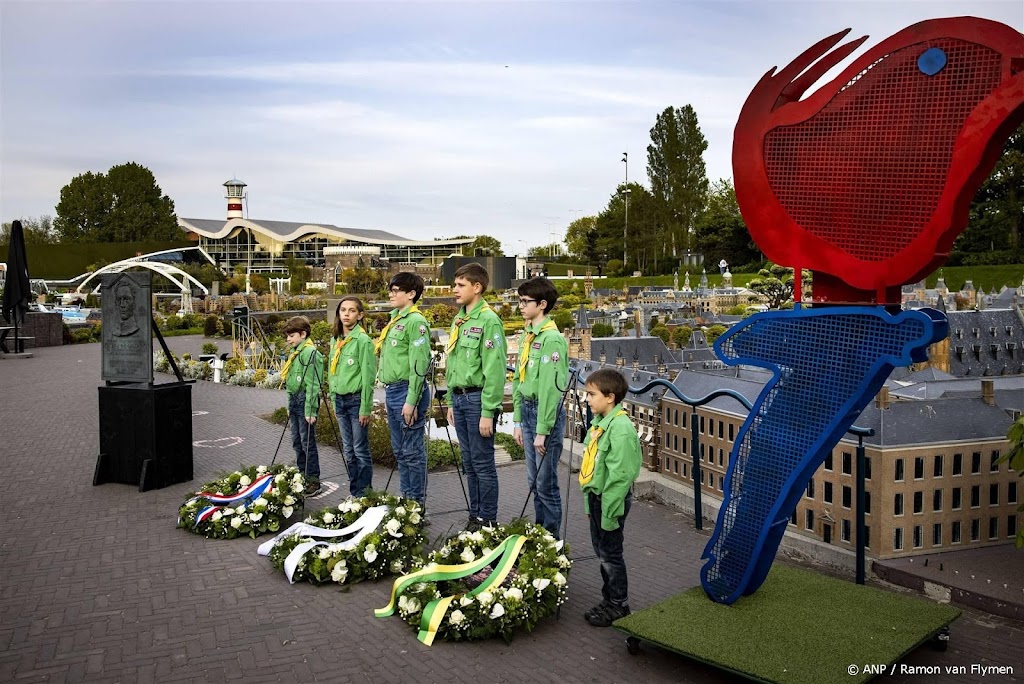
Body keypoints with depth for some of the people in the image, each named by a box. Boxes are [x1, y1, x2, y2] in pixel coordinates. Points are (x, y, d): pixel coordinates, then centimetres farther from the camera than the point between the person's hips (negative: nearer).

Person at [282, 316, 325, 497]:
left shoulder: (310, 353, -14)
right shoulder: (294, 353, 16)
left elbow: (312, 384, -19)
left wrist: (310, 410, -22)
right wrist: (290, 405, 20)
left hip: (305, 400, -10)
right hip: (294, 400, 10)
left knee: (307, 442, -4)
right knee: (297, 442, 15)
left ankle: (313, 481, 3)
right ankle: (302, 476, 25)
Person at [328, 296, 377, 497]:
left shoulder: (363, 340, -11)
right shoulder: (335, 340, 10)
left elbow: (368, 376, -14)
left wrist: (365, 408, -15)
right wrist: (333, 399, 12)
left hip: (356, 399, -7)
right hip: (340, 400, 7)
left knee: (360, 450, -2)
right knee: (348, 451, 12)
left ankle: (364, 494, 7)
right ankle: (354, 492, 20)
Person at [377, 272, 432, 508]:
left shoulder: (415, 321, -12)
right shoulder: (394, 321, 17)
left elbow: (419, 364, -18)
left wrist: (412, 400, -20)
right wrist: (390, 393, 18)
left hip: (407, 391, -10)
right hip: (391, 391, 10)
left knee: (412, 451, -2)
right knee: (400, 451, 15)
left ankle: (418, 503, 6)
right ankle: (405, 498, 25)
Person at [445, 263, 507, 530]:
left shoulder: (488, 321, -13)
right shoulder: (458, 320, 14)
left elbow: (494, 370, -18)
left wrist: (488, 412, -20)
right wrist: (452, 402, 16)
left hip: (478, 398, -8)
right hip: (459, 398, 8)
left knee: (483, 463, 0)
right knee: (469, 463, 14)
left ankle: (487, 519, 11)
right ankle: (474, 515, 24)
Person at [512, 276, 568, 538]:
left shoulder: (552, 339, -16)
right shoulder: (527, 335, 12)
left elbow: (551, 388, -19)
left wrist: (542, 430, -18)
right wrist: (518, 421, 12)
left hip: (546, 412, -9)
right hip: (527, 410, 9)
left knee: (546, 482, 0)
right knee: (533, 481, 17)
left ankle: (551, 536, 14)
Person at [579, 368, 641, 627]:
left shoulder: (620, 427, -22)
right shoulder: (599, 422, 7)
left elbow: (620, 474, -24)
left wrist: (610, 511, -22)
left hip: (611, 499, -9)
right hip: (596, 496, 9)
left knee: (610, 553, 2)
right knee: (601, 550, 18)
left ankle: (619, 605, 17)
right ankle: (609, 598, 32)